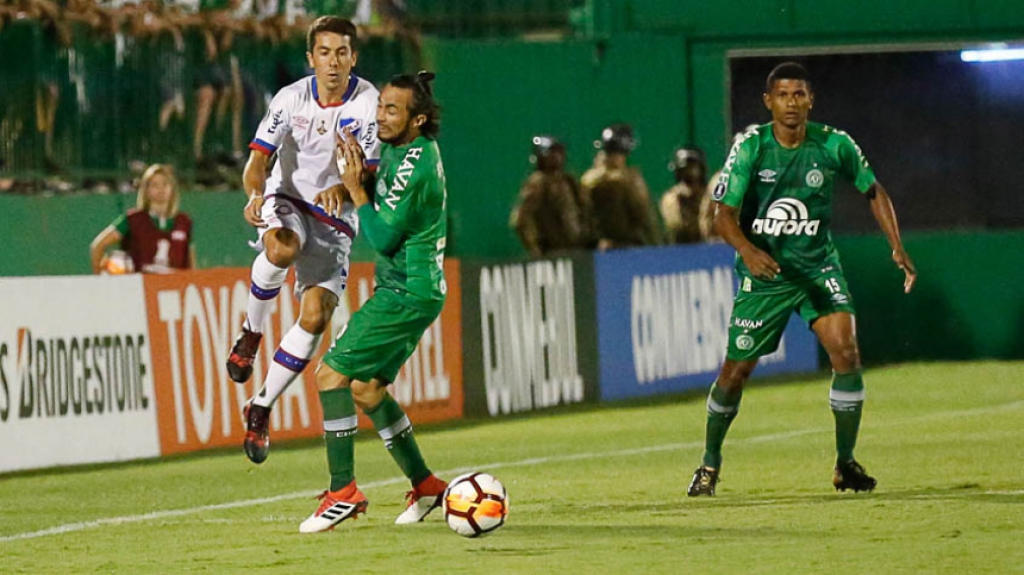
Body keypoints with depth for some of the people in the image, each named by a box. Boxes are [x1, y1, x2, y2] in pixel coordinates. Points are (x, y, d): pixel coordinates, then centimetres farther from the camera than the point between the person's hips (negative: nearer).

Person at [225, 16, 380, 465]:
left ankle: (260, 410, 2)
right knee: (281, 249, -38)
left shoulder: (368, 102, -12)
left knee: (316, 315, -13)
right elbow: (258, 160, -14)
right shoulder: (292, 98, -10)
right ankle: (251, 334, -10)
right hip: (286, 200, -1)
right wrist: (256, 194, -37)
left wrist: (342, 189, -40)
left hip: (335, 219, 1)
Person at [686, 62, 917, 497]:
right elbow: (724, 215, -12)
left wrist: (897, 248, 0)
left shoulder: (834, 146, -7)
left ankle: (845, 463, -4)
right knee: (736, 369, 2)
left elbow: (874, 191, 9)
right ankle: (710, 463, 26)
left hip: (818, 266, 1)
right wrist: (747, 249, -32)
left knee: (845, 350, -19)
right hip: (763, 270, -1)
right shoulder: (750, 148, -11)